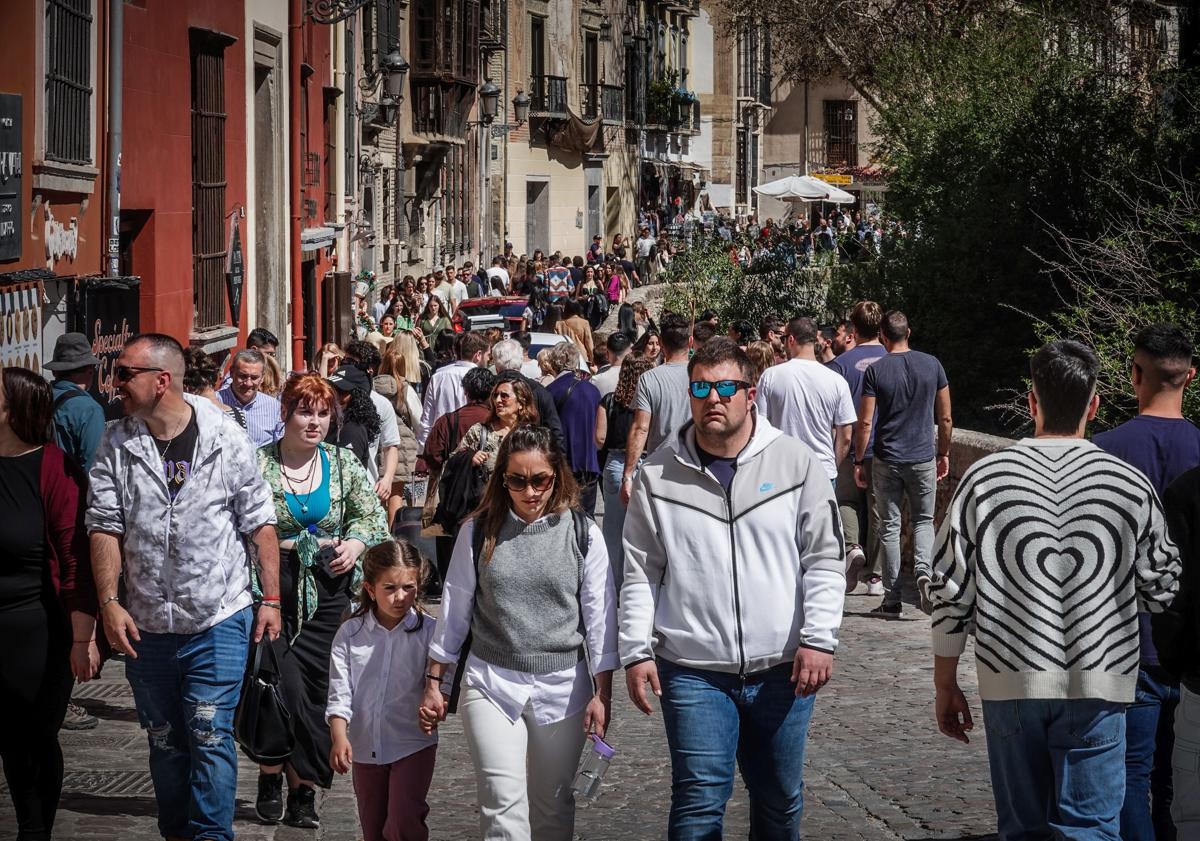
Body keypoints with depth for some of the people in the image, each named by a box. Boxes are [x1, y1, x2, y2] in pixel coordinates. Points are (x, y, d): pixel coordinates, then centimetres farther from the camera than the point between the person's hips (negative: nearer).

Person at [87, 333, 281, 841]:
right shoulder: (116, 446, 0)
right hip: (146, 625, 3)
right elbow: (104, 528, -1)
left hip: (219, 621, -3)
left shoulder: (225, 438, -6)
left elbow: (258, 521, -1)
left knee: (210, 736, -5)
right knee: (164, 740, 13)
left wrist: (271, 597, -2)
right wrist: (109, 602, -10)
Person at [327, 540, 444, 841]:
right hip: (365, 748, 3)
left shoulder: (429, 631, -7)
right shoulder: (350, 633, -2)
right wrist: (339, 738, -19)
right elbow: (339, 692, -5)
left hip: (413, 745, -3)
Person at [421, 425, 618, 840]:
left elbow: (599, 618, 1)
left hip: (562, 686, 1)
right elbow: (455, 612, 7)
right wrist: (433, 684, 7)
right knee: (504, 808, -9)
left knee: (552, 807, 12)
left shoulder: (583, 534, -1)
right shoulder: (478, 532, 0)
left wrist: (602, 694, -2)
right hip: (491, 685, -1)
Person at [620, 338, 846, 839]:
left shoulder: (795, 462, 0)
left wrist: (819, 639, -8)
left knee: (781, 799, 12)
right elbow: (641, 573, 5)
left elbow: (824, 560, 1)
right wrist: (636, 652, -1)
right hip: (693, 671, -1)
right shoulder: (659, 474, 2)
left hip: (783, 668, 1)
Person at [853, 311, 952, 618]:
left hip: (887, 460, -1)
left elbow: (865, 422, -9)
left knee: (889, 526, 7)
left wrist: (858, 461, 1)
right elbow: (945, 418, 4)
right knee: (924, 520, 17)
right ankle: (923, 570, -10)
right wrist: (944, 454, 16)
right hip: (923, 458, 1)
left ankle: (892, 600, 8)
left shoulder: (875, 371, -7)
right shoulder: (932, 365, -1)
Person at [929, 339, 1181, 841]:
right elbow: (1161, 591, 4)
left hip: (1010, 685, 1)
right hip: (1095, 687, -1)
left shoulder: (985, 479, -3)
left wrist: (945, 685, 9)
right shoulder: (1131, 485, -5)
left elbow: (951, 591, 0)